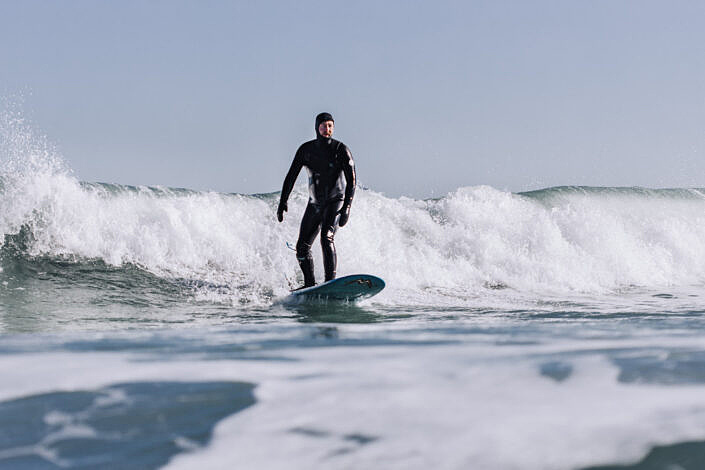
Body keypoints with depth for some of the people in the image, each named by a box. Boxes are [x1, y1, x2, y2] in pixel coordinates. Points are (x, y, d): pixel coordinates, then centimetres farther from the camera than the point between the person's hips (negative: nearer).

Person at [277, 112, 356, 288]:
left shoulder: (341, 149, -10)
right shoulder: (306, 149, 2)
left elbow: (351, 180, -14)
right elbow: (291, 176, 6)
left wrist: (347, 207, -24)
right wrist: (283, 201, -3)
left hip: (335, 202, -5)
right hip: (315, 204, 5)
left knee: (326, 238, -27)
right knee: (302, 248, 3)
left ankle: (331, 282, -29)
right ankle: (310, 285, 17)